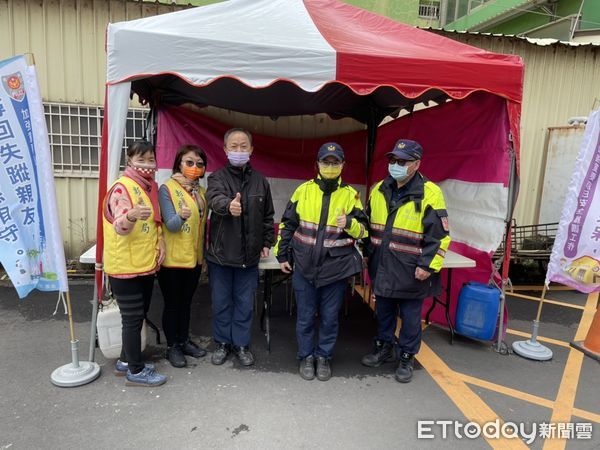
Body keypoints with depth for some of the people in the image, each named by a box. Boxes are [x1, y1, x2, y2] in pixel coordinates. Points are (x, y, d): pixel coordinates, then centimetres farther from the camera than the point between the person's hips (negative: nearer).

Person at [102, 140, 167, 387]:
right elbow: (119, 227, -25)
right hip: (125, 266, -8)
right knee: (133, 318, 1)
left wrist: (160, 240, 0)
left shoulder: (151, 187, 9)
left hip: (146, 264, 8)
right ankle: (136, 371, 14)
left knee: (139, 315, 17)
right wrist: (131, 215, -46)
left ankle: (126, 361, 33)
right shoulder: (121, 187, -15)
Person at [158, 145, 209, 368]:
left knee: (186, 301, 17)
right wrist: (181, 216, -42)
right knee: (172, 303, 7)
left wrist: (204, 254, 14)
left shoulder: (201, 191, 8)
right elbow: (170, 225, -21)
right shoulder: (166, 189, -12)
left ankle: (184, 340, 32)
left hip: (194, 257, 6)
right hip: (172, 258, -6)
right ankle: (172, 346, 22)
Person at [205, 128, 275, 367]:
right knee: (221, 302, 11)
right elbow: (215, 198, -29)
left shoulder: (260, 181, 6)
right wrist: (229, 205, -50)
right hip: (221, 253, -2)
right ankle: (222, 342, 31)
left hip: (249, 254, 2)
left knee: (244, 302, 12)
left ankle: (241, 344, 29)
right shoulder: (217, 177, -5)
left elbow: (267, 216, 13)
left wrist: (267, 242, 7)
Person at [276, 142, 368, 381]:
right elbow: (287, 224, 8)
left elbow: (363, 230, 2)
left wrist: (350, 223, -20)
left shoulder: (350, 194, 0)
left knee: (330, 317, 11)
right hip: (304, 265, 1)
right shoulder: (304, 190, 2)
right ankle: (306, 357, 30)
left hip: (336, 267, 0)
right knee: (305, 316, 10)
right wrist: (282, 255, 7)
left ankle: (324, 357, 31)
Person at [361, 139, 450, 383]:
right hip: (381, 267, 5)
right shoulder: (379, 190, 6)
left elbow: (440, 235, -12)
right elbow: (368, 224, 16)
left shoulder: (430, 194, -12)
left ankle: (406, 358, 28)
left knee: (410, 315, 10)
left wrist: (428, 265, -16)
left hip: (411, 271, -5)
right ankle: (383, 348, 39)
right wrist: (366, 253, 14)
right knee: (384, 311, 19)